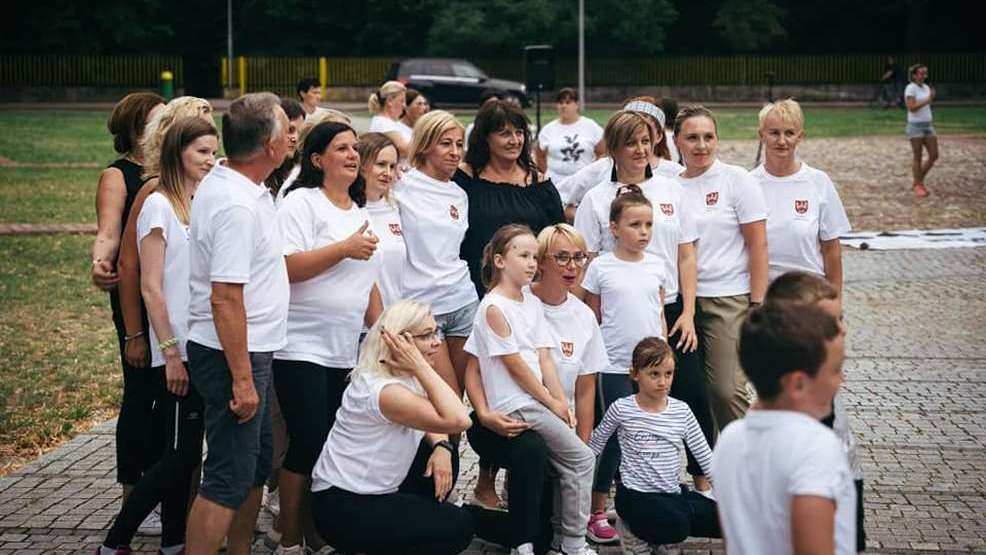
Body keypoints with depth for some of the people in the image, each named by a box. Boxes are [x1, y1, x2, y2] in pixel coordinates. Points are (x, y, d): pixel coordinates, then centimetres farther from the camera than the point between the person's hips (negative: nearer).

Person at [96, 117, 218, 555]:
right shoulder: (159, 205, -9)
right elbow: (150, 288, -12)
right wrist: (170, 352, -16)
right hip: (177, 350, -7)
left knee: (185, 453, 10)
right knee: (180, 455, -7)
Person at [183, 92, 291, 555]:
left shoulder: (221, 182, 7)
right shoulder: (238, 207, -24)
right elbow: (225, 298, -27)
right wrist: (242, 379, -25)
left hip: (248, 350, 10)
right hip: (235, 357, -10)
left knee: (255, 465, 20)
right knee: (228, 479, -4)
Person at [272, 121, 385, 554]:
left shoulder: (359, 212, 17)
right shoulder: (301, 203, -7)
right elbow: (285, 267, -19)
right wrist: (345, 248, -18)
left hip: (346, 352, 7)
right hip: (302, 350, -7)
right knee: (308, 445, -8)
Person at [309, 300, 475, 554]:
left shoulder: (408, 376, 3)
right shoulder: (382, 390, -27)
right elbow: (457, 420, -36)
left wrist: (441, 446, -10)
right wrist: (421, 366, -30)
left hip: (373, 490, 10)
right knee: (458, 527, -12)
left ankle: (408, 531, 15)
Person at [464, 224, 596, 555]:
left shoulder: (532, 302, 11)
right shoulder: (494, 307, -13)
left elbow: (543, 357, 8)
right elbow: (514, 365, -14)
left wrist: (562, 402, 0)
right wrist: (551, 403, -9)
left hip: (536, 401, 8)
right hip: (515, 405, -8)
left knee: (567, 466, 6)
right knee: (581, 459, -7)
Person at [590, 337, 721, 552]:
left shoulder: (681, 411, 4)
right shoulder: (621, 409, -7)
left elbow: (704, 455, 5)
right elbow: (595, 444, 7)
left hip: (674, 493, 5)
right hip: (636, 495, -5)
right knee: (676, 527, -32)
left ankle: (657, 529, 7)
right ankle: (633, 527, 2)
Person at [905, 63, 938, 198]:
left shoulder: (926, 87, 11)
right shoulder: (911, 88, -11)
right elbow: (911, 107, -21)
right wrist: (927, 100, -23)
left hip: (928, 125, 7)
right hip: (915, 126, -7)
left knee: (934, 155, 4)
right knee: (918, 157, -1)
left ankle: (919, 181, 19)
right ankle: (918, 186, 10)